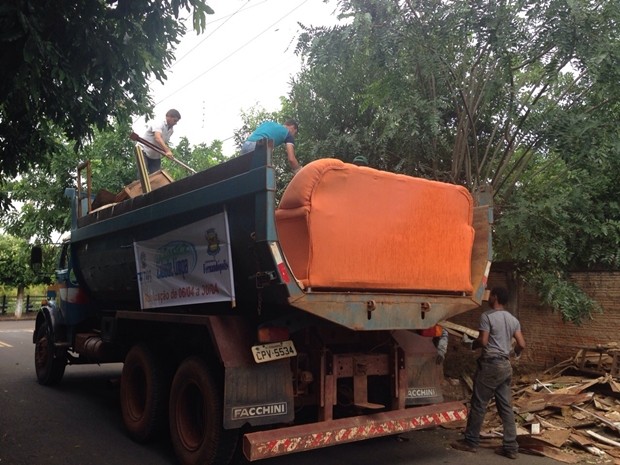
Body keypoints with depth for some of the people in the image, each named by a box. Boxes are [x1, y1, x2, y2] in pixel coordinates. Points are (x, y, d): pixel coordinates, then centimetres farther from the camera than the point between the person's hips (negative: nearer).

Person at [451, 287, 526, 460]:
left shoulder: (487, 316, -12)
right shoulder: (513, 319, 10)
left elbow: (483, 341, -17)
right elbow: (522, 344, 8)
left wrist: (473, 343, 5)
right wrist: (516, 351, 29)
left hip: (490, 365, -7)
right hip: (505, 365, 7)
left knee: (478, 405, 2)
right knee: (506, 407, 9)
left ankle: (471, 442, 10)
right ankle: (510, 447, 12)